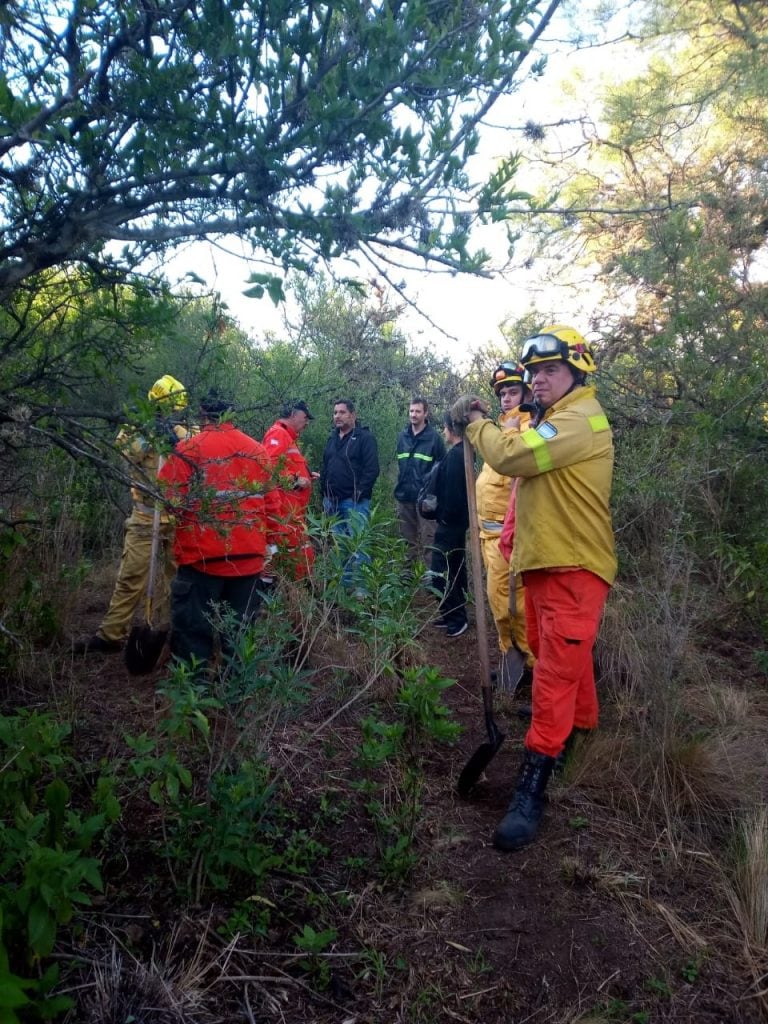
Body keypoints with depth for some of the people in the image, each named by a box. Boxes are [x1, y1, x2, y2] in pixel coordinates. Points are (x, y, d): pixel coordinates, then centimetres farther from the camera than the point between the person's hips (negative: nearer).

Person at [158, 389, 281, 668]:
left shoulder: (187, 449, -7)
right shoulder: (258, 450, 6)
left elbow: (170, 500, -12)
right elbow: (271, 501, 7)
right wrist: (270, 540, 15)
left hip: (202, 555, -4)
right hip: (249, 556, 4)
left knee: (193, 629, 7)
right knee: (241, 628, 15)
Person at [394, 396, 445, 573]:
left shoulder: (433, 437, -4)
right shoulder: (402, 436, 10)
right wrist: (400, 486, 16)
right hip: (404, 496, 5)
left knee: (428, 540, -6)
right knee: (408, 539, 14)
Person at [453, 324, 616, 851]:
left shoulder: (581, 419, -15)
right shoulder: (556, 420, 20)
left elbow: (512, 455, -25)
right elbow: (519, 457, 15)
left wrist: (476, 422, -9)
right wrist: (485, 423, 2)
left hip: (574, 568, -10)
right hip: (546, 563, 10)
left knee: (556, 675, -10)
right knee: (565, 660, 23)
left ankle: (531, 792, -7)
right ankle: (584, 732, 43)